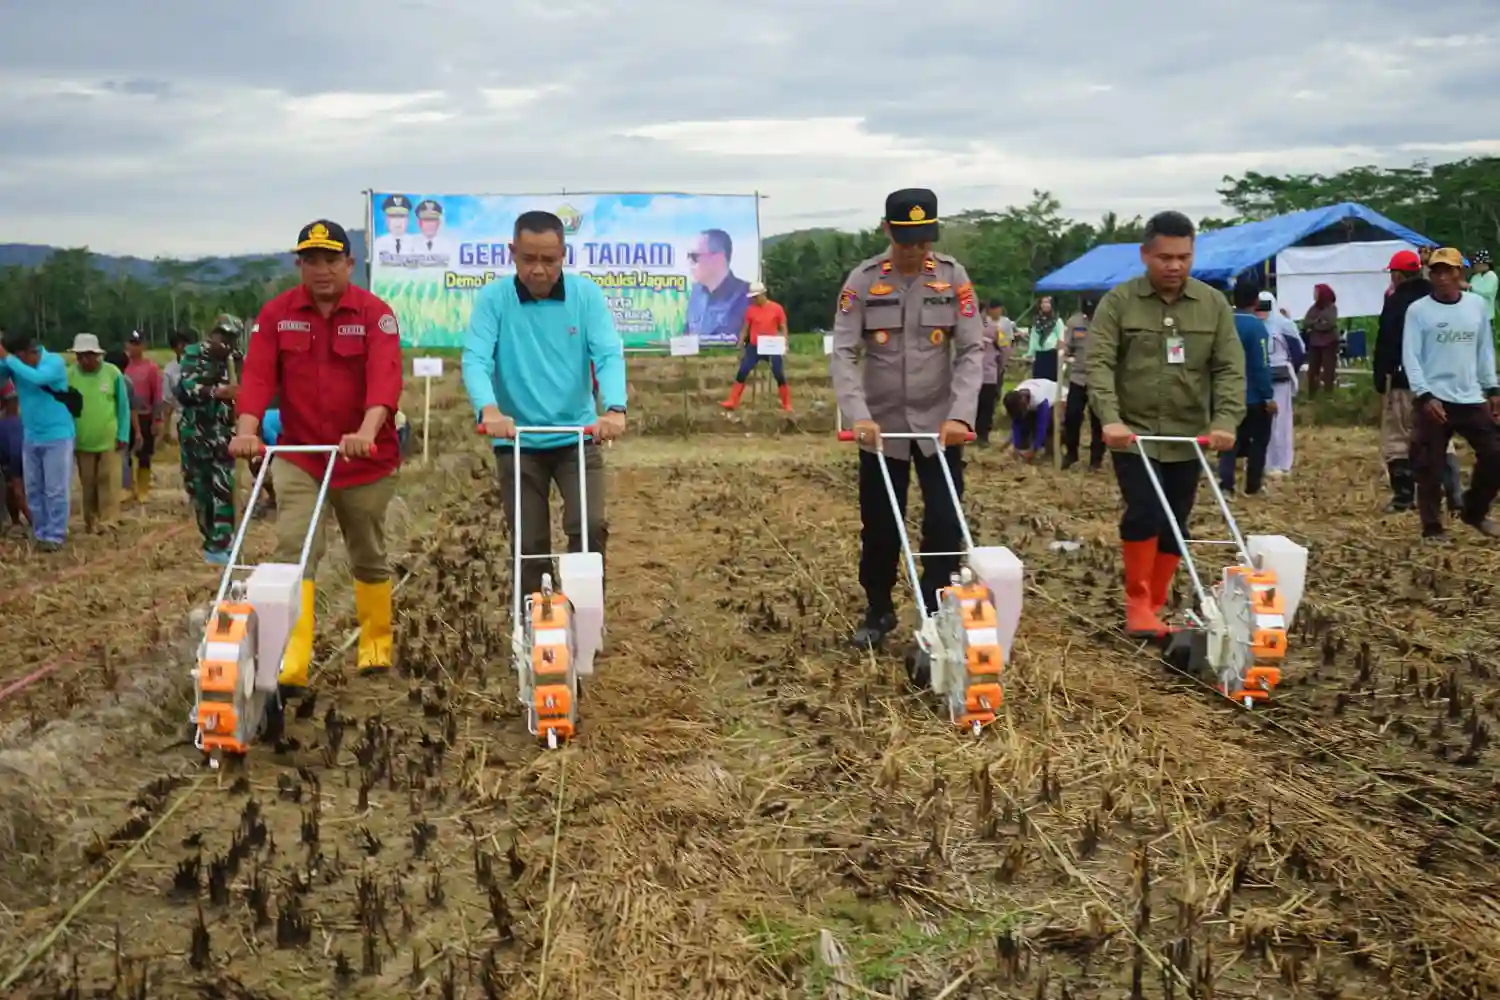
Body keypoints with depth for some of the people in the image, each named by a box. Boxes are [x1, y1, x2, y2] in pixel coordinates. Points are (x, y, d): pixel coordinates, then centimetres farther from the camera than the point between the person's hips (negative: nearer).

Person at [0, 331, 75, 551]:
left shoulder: (54, 362, -16)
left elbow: (37, 378, -34)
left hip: (57, 436, -5)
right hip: (30, 437, 6)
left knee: (55, 490, 0)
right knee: (33, 490, 10)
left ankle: (55, 536, 7)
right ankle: (41, 534, 20)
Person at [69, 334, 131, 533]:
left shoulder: (113, 373, -8)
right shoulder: (70, 375, -5)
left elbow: (123, 406, -2)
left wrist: (123, 435, -7)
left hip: (110, 439, -2)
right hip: (83, 441, 2)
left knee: (109, 480, -1)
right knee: (88, 483, 11)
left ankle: (108, 520, 3)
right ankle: (91, 521, 21)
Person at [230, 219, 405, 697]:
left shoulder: (375, 313, -8)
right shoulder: (276, 314, 0)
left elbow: (385, 375, -23)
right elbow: (258, 374, -10)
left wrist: (367, 430, -40)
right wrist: (247, 428, -27)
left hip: (365, 457, -1)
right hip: (298, 456, 1)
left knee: (368, 557, 13)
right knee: (294, 551, -12)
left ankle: (376, 646, 32)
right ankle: (289, 665, -18)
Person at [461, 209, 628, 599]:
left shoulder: (586, 294, -5)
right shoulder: (493, 299, -7)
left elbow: (609, 355, -15)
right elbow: (475, 359, -18)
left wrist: (614, 408, -35)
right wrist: (489, 409, -39)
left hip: (577, 438, 0)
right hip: (517, 442, 0)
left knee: (590, 527, -13)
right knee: (529, 544, 6)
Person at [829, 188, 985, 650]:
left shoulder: (954, 277, -2)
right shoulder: (862, 280, -5)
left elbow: (972, 350, -4)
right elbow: (843, 353, -9)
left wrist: (961, 414, -17)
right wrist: (858, 415, -23)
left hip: (938, 425, 0)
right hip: (882, 426, 0)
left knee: (945, 524, -3)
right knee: (879, 526, 9)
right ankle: (878, 612, 28)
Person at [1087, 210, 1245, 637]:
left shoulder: (1213, 304, 4)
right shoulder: (1118, 301, -4)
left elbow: (1230, 368, 0)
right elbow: (1098, 363, -11)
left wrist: (1225, 420, -15)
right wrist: (1110, 418, -25)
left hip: (1187, 438, 3)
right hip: (1133, 434, -3)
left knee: (1174, 525, 7)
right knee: (1144, 513, -16)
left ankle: (1155, 607, 21)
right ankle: (1137, 603, 0)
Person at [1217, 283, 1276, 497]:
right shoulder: (1256, 325, -18)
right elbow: (1261, 365, -21)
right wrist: (1269, 396, -16)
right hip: (1254, 396, -5)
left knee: (1231, 438, 9)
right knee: (1259, 439, 9)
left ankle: (1225, 484, -3)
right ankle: (1252, 486, 14)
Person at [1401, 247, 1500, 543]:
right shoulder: (1418, 310, -4)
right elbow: (1410, 357, -7)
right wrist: (1424, 395, -16)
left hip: (1472, 399, 4)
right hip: (1434, 400, -4)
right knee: (1430, 467, -1)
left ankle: (1474, 512, 25)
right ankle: (1432, 527, 10)